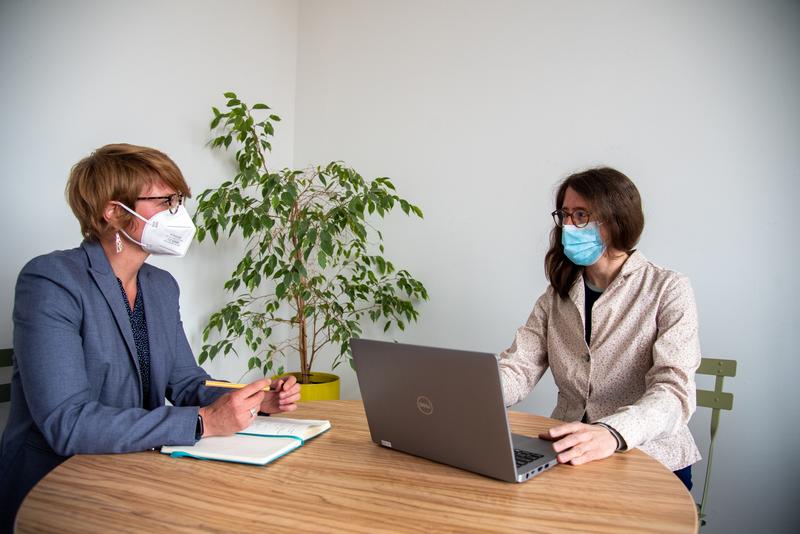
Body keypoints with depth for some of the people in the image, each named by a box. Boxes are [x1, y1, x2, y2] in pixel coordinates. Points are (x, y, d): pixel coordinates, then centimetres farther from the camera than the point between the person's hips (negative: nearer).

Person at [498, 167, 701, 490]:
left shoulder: (668, 291, -5)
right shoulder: (558, 295, 10)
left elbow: (674, 392, -18)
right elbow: (517, 369, -1)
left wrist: (612, 433, -39)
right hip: (568, 457, 4)